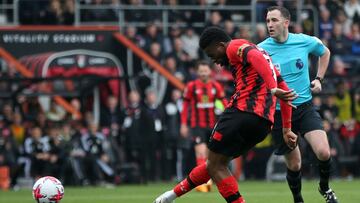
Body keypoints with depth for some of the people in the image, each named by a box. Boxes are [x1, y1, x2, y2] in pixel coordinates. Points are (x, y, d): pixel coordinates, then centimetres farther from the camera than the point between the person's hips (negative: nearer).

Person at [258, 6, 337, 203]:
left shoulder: (305, 41, -3)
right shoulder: (261, 50, -9)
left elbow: (325, 52, 19)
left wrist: (319, 79, 10)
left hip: (305, 107, 1)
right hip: (278, 112, -1)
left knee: (323, 152, -17)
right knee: (294, 165, 5)